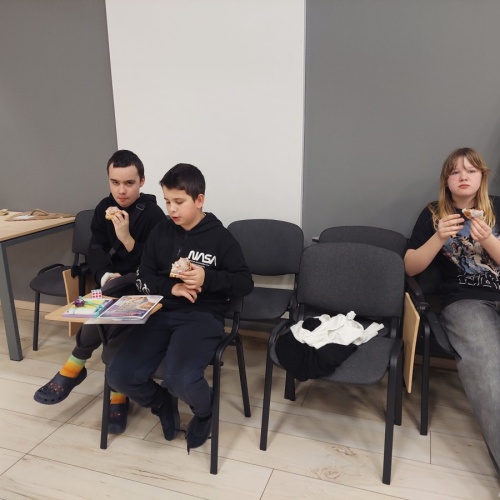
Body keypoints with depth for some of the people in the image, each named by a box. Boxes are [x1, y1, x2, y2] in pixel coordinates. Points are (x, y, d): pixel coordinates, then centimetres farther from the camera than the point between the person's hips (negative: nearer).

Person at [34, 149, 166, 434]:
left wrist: (127, 238, -26)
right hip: (111, 283, 4)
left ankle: (74, 367, -10)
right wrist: (105, 275, -20)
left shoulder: (154, 214, -11)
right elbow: (96, 250, 1)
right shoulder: (105, 208, 6)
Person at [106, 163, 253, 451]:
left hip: (203, 316, -4)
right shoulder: (161, 232, 10)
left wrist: (208, 279, -18)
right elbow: (144, 278, 12)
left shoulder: (220, 237, -1)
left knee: (180, 379, -30)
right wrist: (171, 287, -9)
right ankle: (163, 403, 18)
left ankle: (205, 410, 9)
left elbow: (245, 283, -1)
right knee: (120, 375, -15)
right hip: (161, 313, 5)